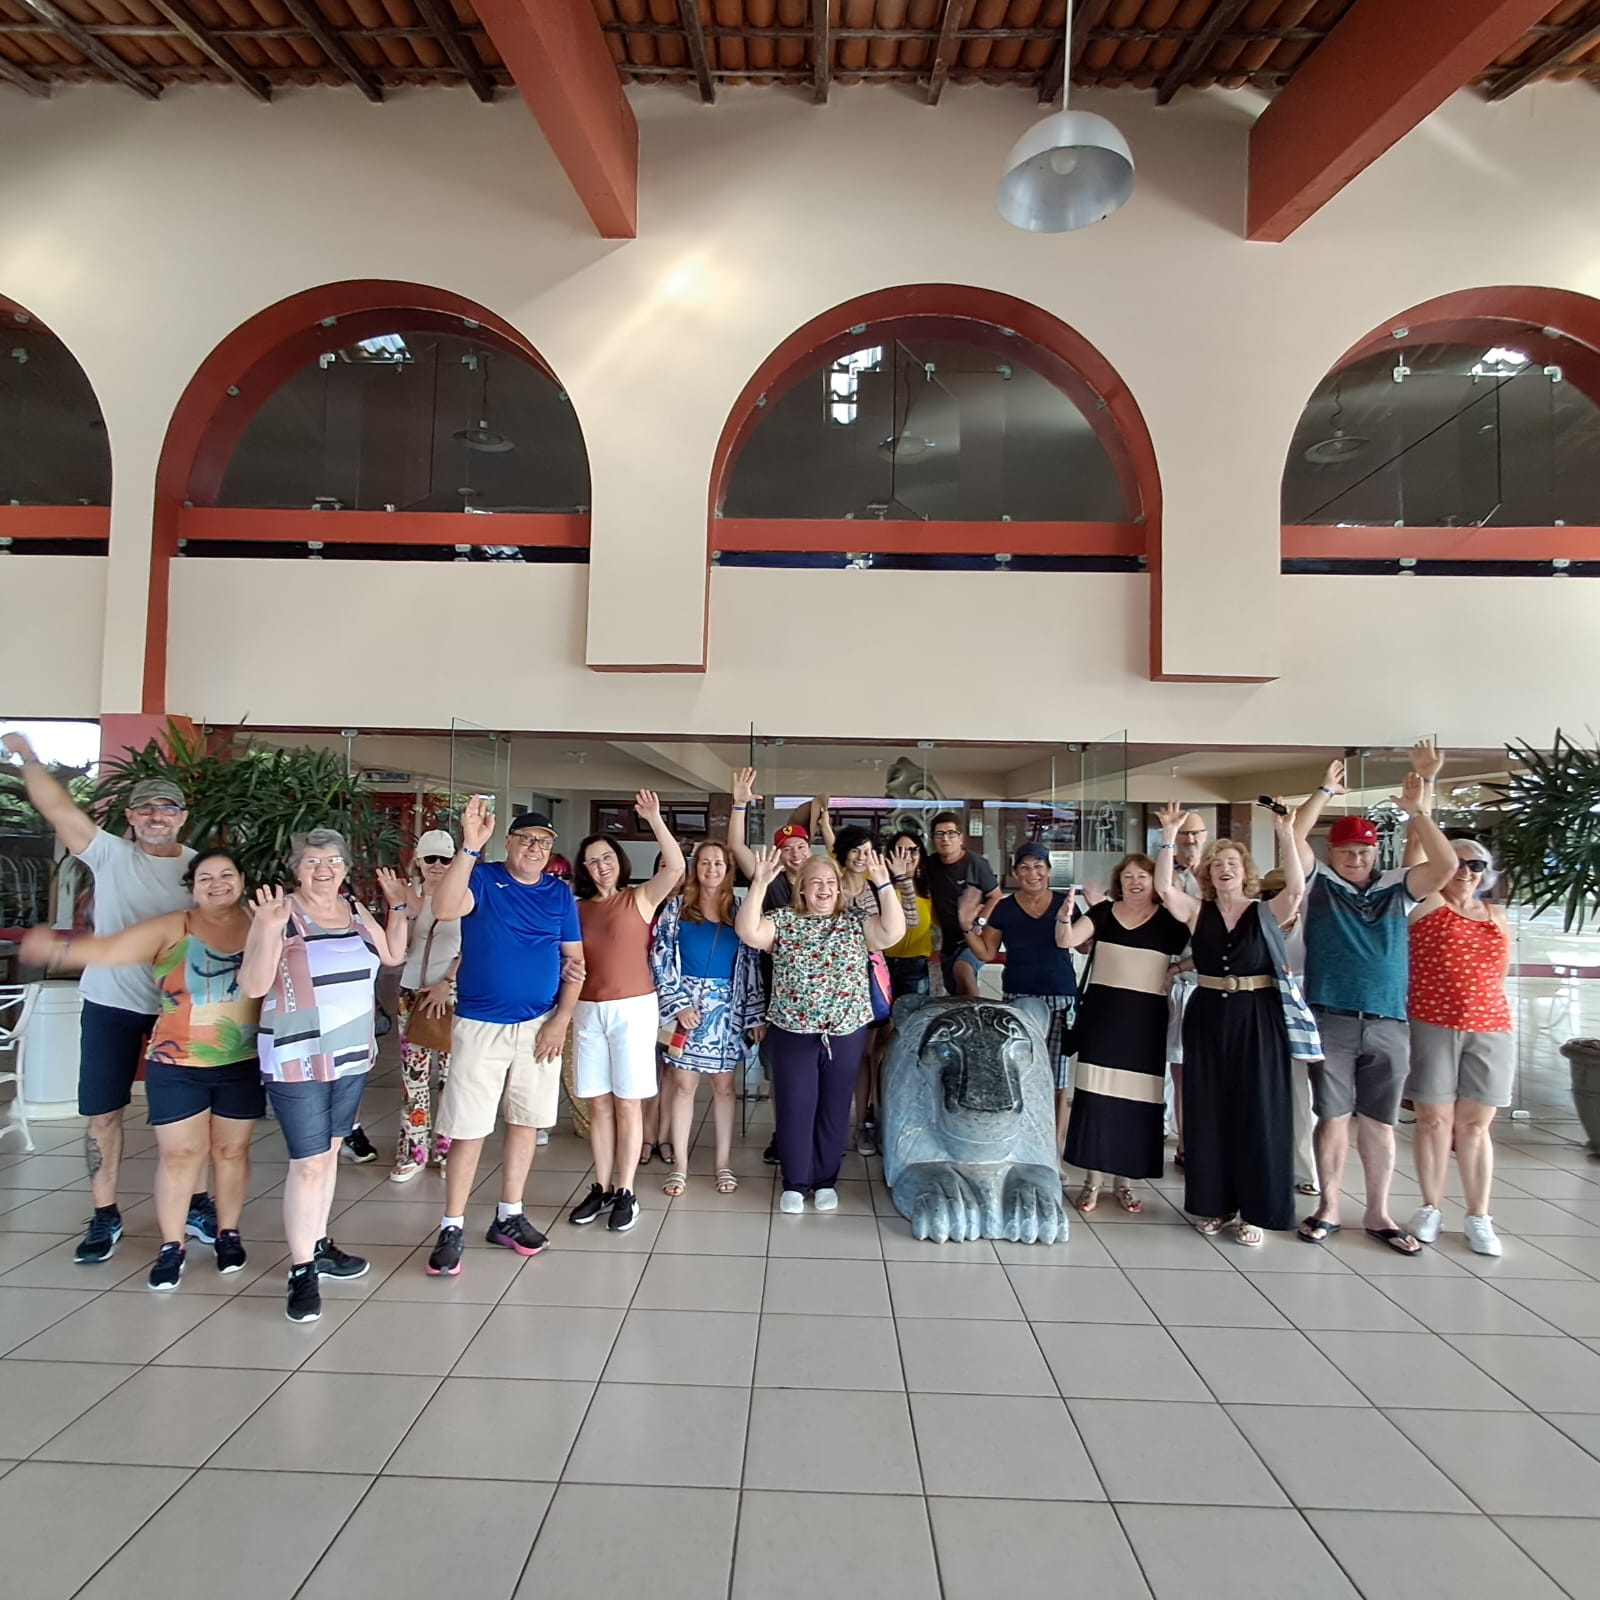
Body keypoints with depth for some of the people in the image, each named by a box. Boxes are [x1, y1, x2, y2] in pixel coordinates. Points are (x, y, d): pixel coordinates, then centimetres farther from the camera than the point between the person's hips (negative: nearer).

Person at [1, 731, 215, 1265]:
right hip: (110, 1005, 0)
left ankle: (196, 1204, 27)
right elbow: (56, 806, -8)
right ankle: (105, 1217, 24)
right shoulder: (111, 855, -3)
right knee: (103, 1114, 7)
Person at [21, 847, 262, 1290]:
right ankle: (171, 1246, 19)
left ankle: (228, 1233, 28)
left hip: (242, 1065, 1)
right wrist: (58, 949, -30)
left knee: (232, 1150, 12)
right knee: (179, 1153, 5)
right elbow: (111, 949, -16)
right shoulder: (172, 929, -6)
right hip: (177, 1065, -1)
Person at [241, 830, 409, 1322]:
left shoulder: (355, 909, 4)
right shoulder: (280, 914, -14)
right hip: (298, 1060, -6)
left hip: (352, 1057, 6)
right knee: (309, 1164, -3)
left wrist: (397, 905, 6)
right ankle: (302, 1271, 10)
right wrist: (270, 930, -31)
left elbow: (393, 955, 13)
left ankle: (319, 1245, 33)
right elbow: (253, 986, -18)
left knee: (329, 1152, 18)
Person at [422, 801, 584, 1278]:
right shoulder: (483, 877, -5)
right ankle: (452, 1229, 13)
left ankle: (508, 1217, 27)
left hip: (540, 1026, 4)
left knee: (526, 1122, 12)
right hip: (480, 1025, -3)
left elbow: (574, 960, 5)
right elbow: (444, 909, -26)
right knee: (468, 1128, 0)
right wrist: (469, 847, -33)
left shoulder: (560, 893, 5)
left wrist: (561, 1019, -4)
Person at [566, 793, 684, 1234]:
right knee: (598, 1104, 10)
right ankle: (601, 1188, 22)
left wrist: (654, 820, -24)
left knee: (627, 1103, 3)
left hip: (633, 1009, -3)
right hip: (588, 1011, 4)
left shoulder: (640, 898, -2)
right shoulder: (578, 909, 6)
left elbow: (676, 867, -17)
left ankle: (626, 1192, 13)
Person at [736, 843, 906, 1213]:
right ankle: (794, 1182, 21)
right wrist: (760, 883, -26)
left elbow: (893, 933, -14)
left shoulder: (856, 921, 1)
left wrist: (884, 885, -22)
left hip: (846, 1031, 1)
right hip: (792, 1030, -1)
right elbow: (747, 931, -16)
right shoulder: (783, 920, -1)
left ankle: (826, 1180, 27)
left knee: (834, 1107, 11)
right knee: (795, 1106, 5)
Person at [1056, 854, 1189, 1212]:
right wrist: (1064, 916, -24)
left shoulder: (1168, 920, 2)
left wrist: (1175, 970, -11)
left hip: (1145, 1017, 0)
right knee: (1094, 1092, 0)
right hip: (1101, 1011, 0)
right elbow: (1066, 941, -6)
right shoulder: (1103, 911, 4)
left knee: (1136, 1096, 5)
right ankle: (1092, 1179, 11)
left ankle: (1122, 1179, 20)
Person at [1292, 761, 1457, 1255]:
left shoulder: (1397, 888, 7)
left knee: (1380, 1123, 11)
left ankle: (1378, 1214, 23)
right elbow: (1293, 839, -9)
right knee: (1334, 1118, 6)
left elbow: (1446, 866, -6)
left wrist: (1416, 810, -9)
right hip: (1330, 1022, -2)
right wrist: (1325, 791, -6)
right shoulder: (1320, 882, 3)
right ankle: (1328, 1208, 18)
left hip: (1388, 1026, 2)